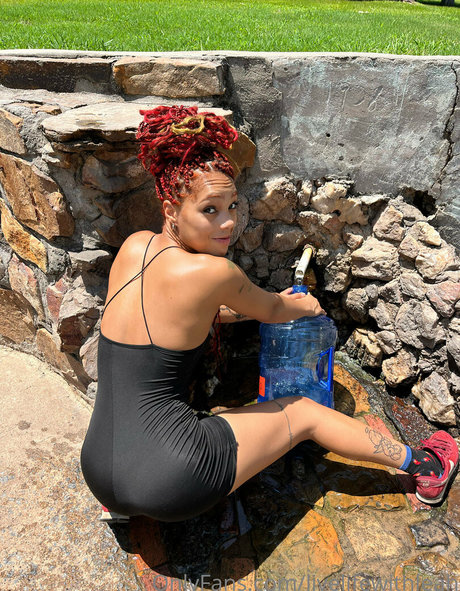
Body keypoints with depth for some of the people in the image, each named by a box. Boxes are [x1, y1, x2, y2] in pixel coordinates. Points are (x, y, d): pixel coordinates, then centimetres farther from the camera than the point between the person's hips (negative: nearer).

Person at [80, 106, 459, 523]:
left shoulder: (133, 246, 0)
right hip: (172, 485, -6)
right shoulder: (212, 272, -21)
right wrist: (307, 306, 24)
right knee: (303, 412, 11)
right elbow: (271, 311, 0)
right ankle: (424, 468, 31)